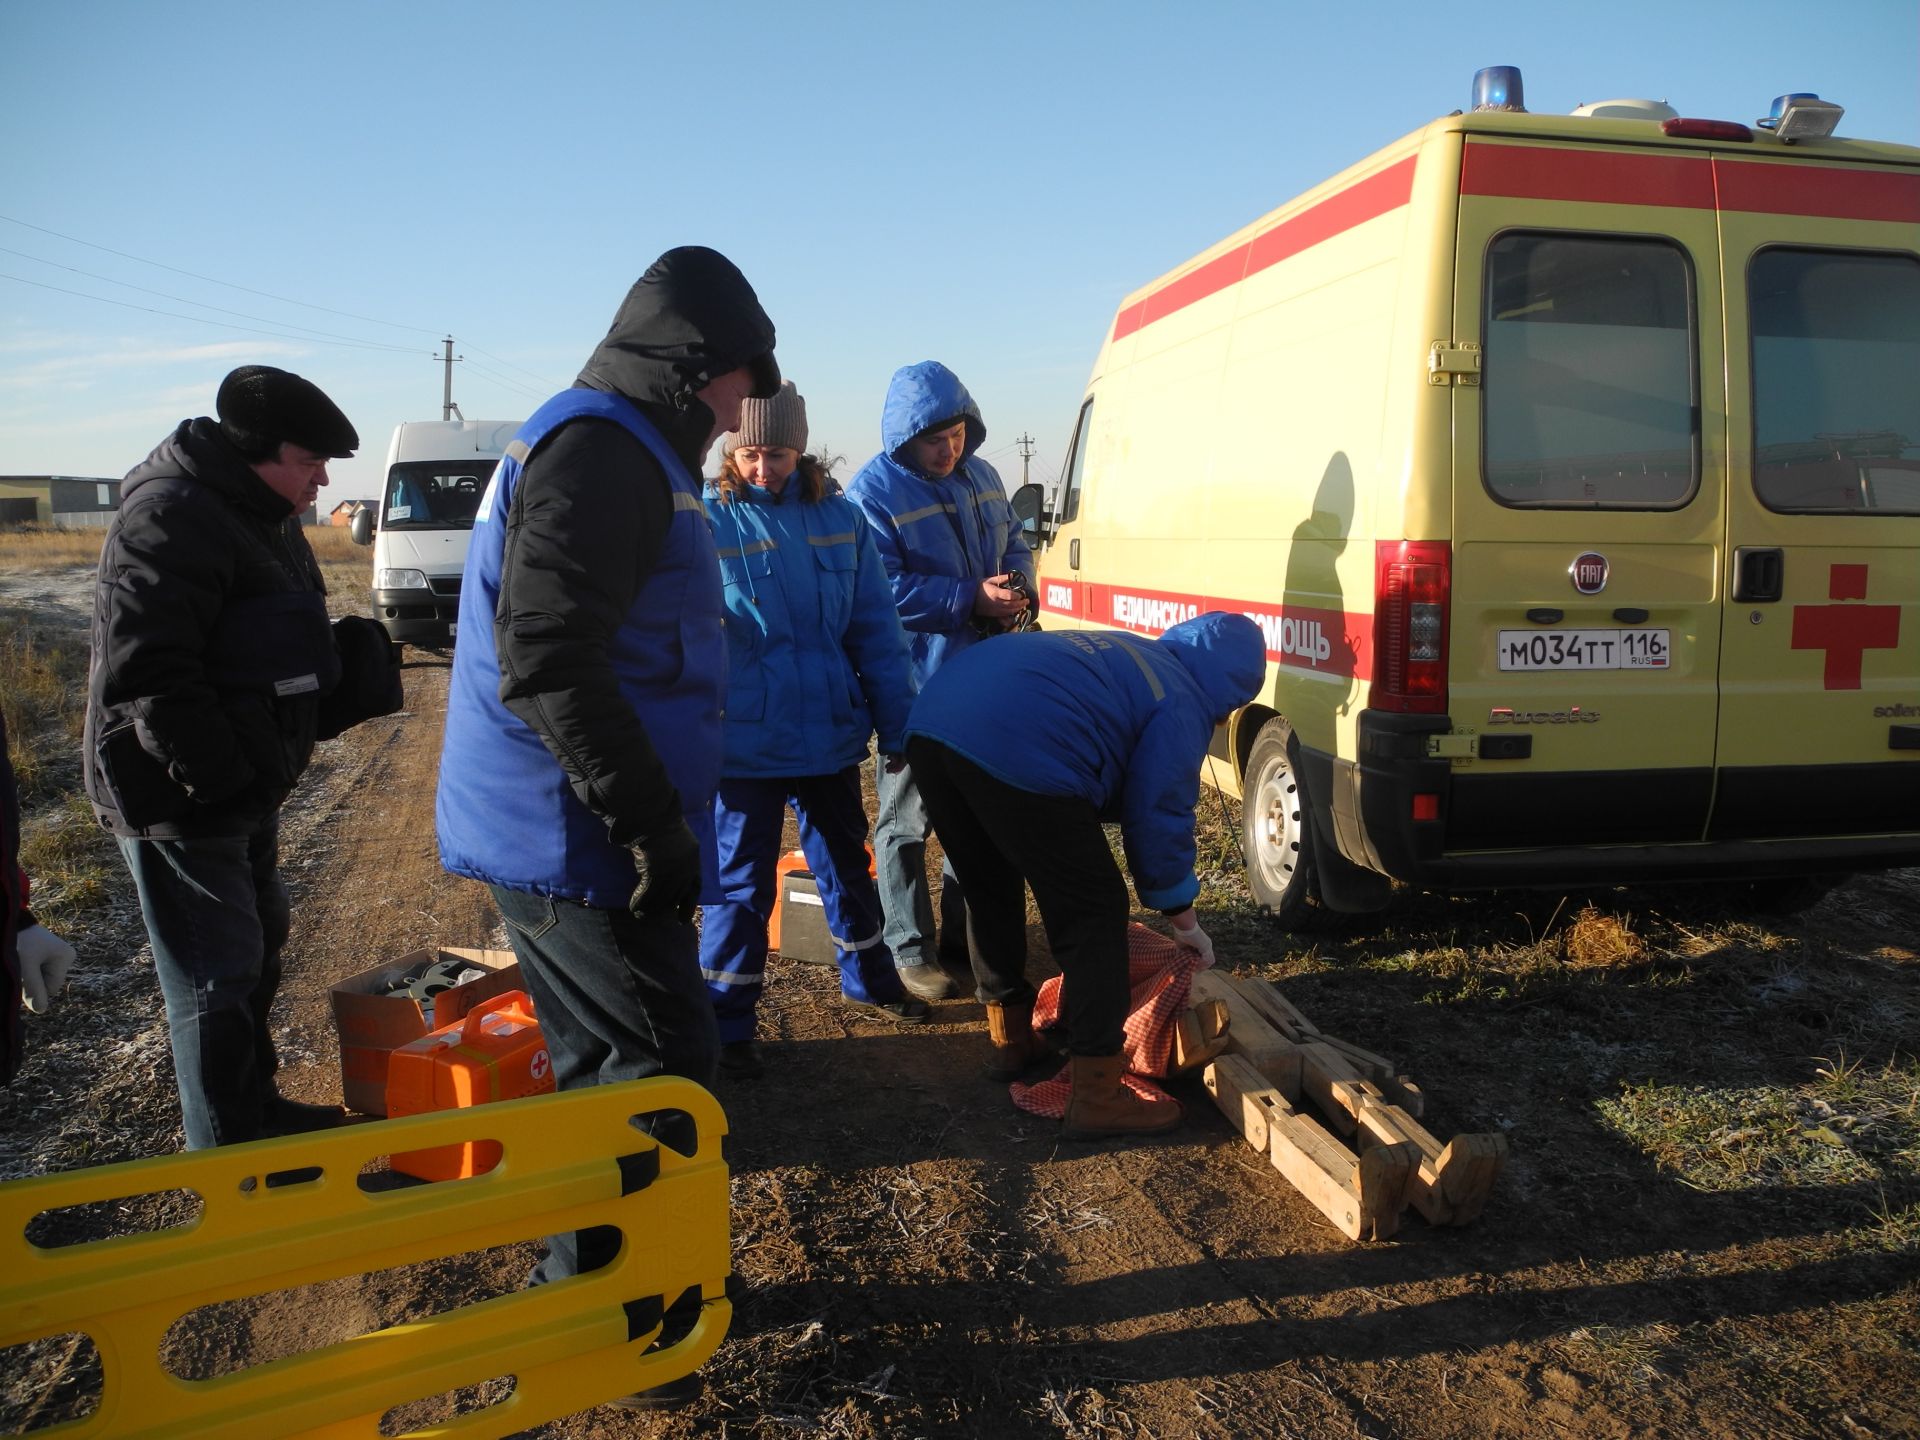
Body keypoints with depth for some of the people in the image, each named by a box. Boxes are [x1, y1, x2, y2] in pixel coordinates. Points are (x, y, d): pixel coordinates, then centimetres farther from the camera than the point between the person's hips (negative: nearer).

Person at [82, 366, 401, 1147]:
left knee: (258, 945, 21)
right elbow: (147, 677, -27)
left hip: (244, 790, 10)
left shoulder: (264, 519, 13)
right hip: (179, 800, -10)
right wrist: (221, 774, -26)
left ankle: (257, 1110, 38)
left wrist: (350, 664, 2)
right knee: (218, 978, -3)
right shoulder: (170, 517, -20)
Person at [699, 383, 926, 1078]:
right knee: (742, 879, 4)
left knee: (846, 863, 20)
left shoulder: (840, 518, 2)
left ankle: (867, 979, 42)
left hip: (831, 735, 4)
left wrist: (895, 726, 6)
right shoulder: (707, 521, -7)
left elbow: (874, 628, 6)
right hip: (745, 742, -4)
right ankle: (726, 1020, 20)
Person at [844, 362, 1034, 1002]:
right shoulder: (871, 492, -14)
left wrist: (1016, 587, -5)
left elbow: (1016, 544, 18)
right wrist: (971, 599, -24)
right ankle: (910, 949, 15)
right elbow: (884, 589, -21)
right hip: (917, 684, -7)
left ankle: (964, 927, 34)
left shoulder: (981, 476, 9)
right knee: (907, 818, 4)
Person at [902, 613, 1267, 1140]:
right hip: (1016, 751, -9)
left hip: (930, 725, 9)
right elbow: (1157, 815, 9)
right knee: (1093, 915, 5)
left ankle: (1010, 1038, 41)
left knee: (989, 890, 28)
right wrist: (1184, 917, 22)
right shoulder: (1182, 701, 11)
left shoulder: (1122, 657, 35)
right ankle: (1097, 1096, 7)